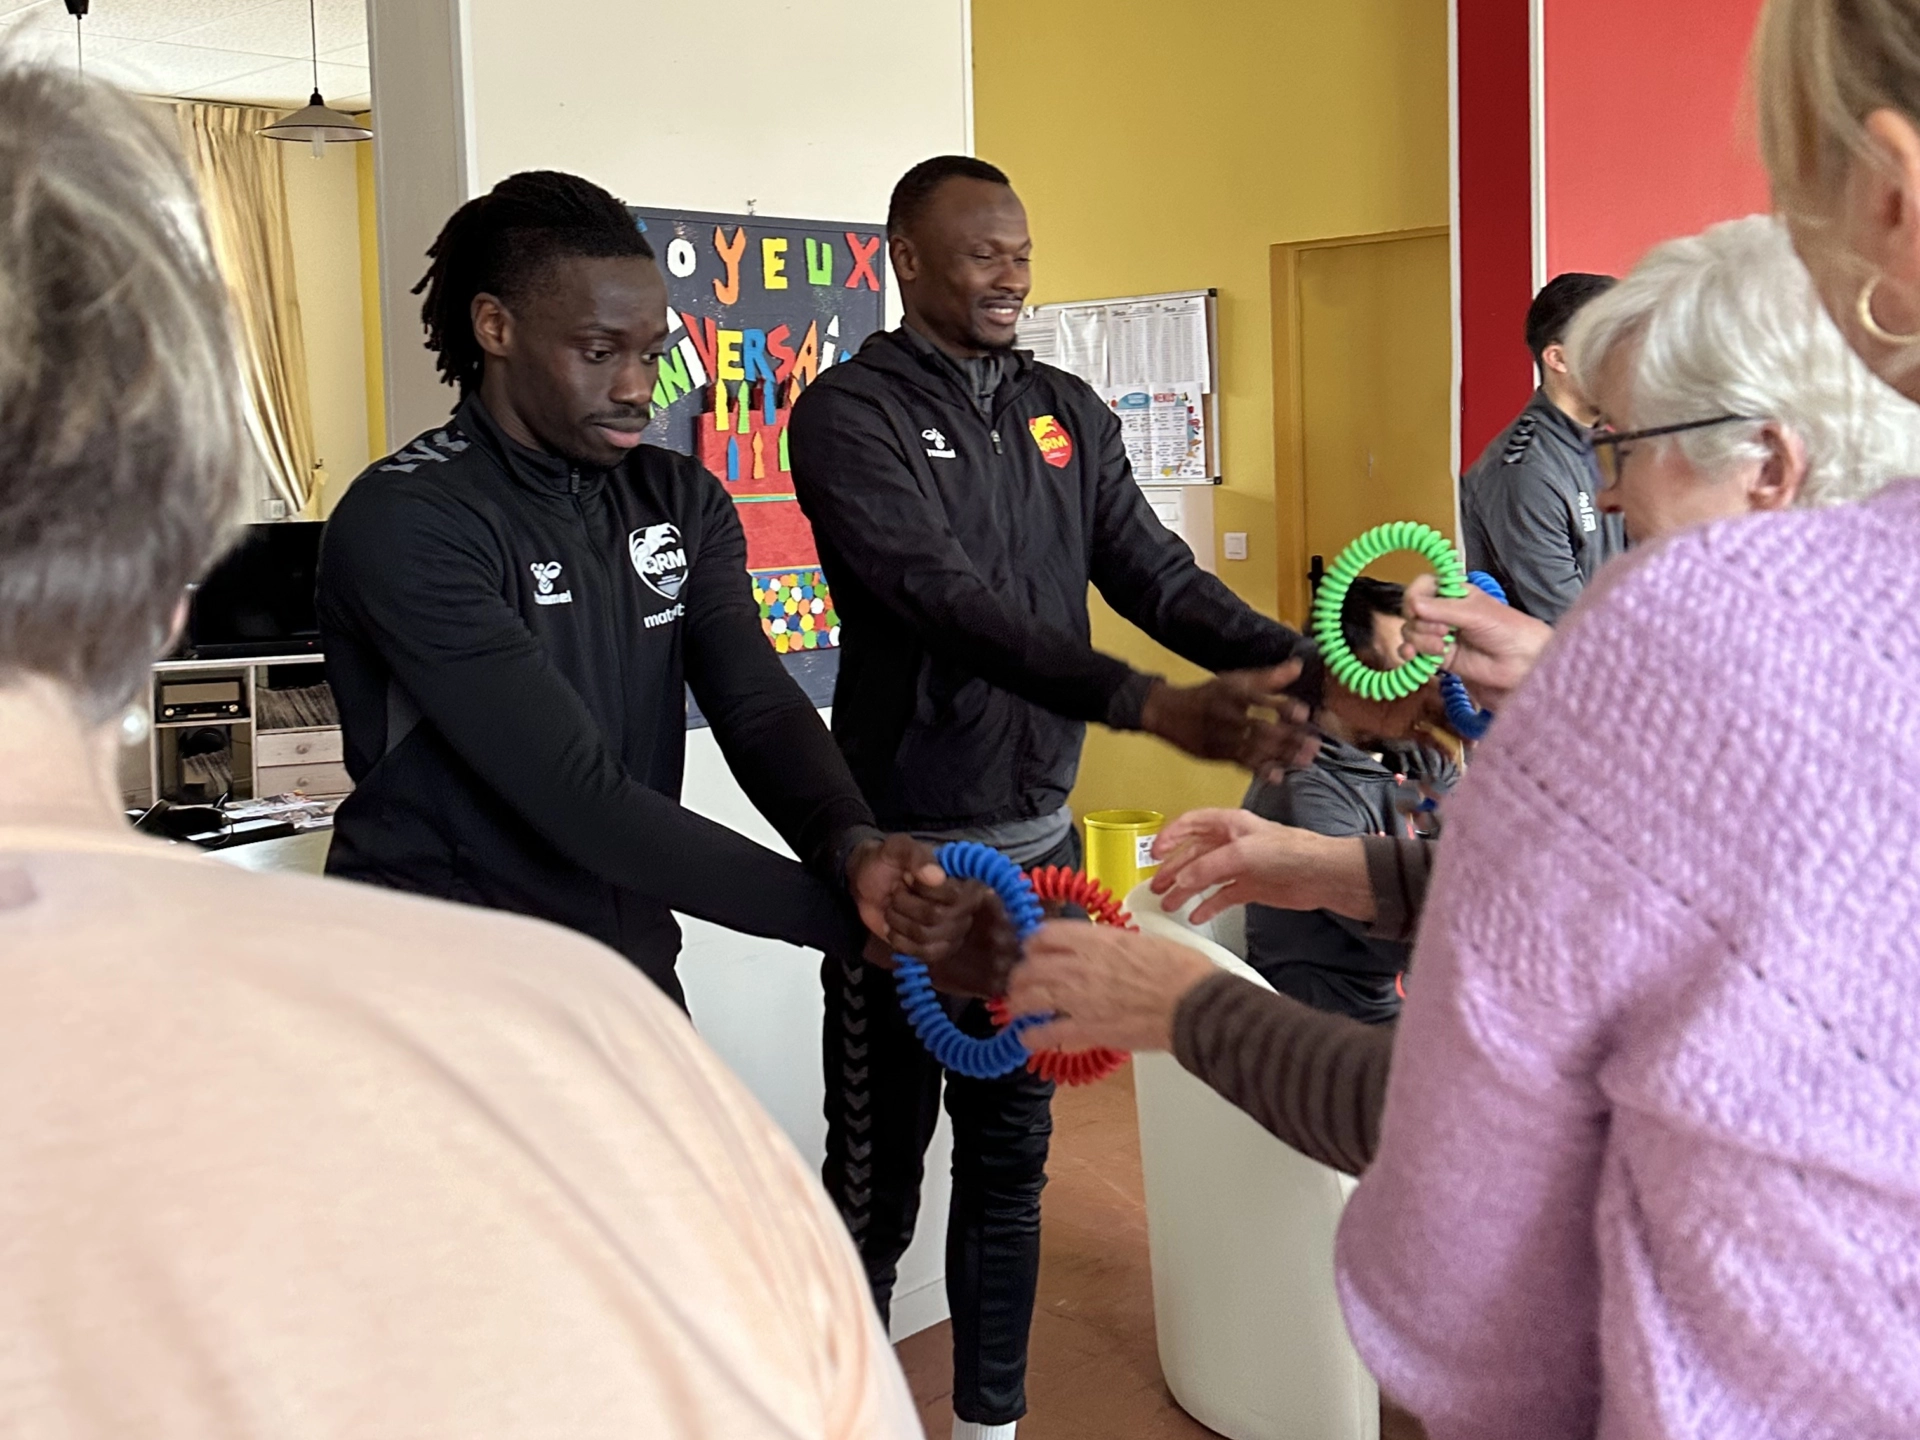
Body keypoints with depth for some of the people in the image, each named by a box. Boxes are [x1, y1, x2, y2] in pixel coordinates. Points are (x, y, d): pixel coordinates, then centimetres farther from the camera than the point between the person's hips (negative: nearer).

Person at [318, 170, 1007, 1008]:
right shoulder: (406, 522, -18)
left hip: (629, 969, 5)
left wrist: (853, 848, -31)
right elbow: (581, 800, -24)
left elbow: (759, 707, -9)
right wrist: (865, 925, -27)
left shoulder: (682, 501, 4)